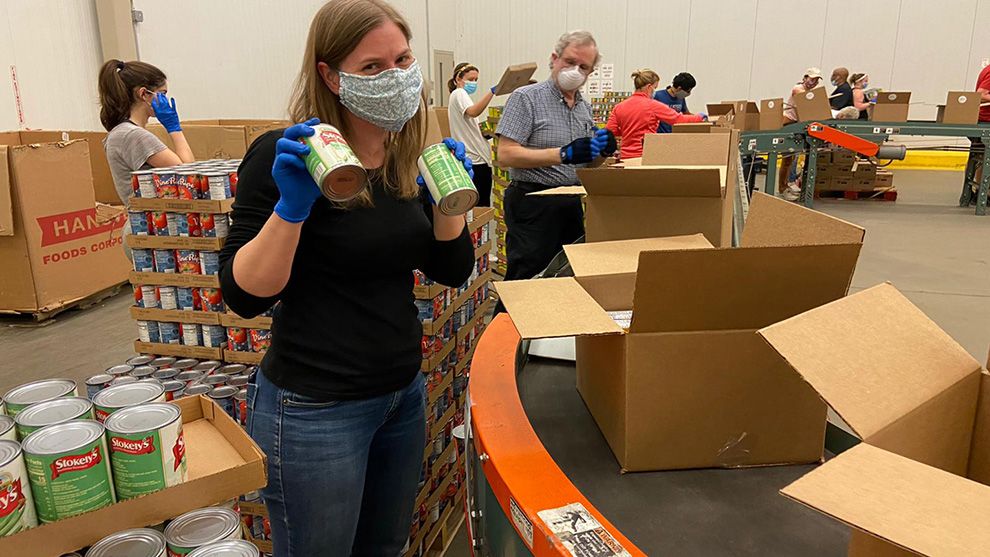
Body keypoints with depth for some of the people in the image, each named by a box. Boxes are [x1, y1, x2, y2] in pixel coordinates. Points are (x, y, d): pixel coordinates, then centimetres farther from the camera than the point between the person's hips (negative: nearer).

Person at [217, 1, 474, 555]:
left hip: (404, 392, 6)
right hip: (315, 409, -6)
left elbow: (453, 269, 4)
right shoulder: (284, 156, -15)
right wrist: (292, 206, -31)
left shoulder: (408, 158, 3)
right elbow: (244, 295, -18)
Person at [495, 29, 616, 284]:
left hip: (573, 205, 7)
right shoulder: (526, 98, -7)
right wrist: (564, 154, -24)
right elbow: (506, 154, -17)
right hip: (533, 204, -7)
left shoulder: (585, 107, 15)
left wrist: (602, 149, -3)